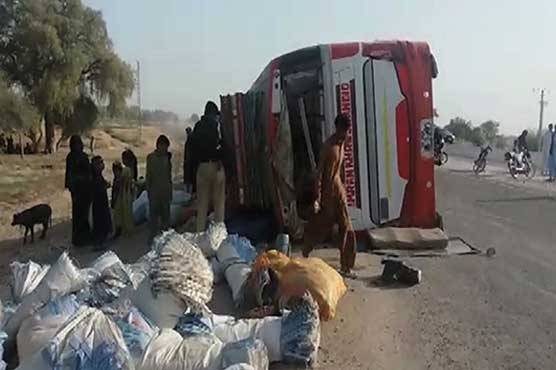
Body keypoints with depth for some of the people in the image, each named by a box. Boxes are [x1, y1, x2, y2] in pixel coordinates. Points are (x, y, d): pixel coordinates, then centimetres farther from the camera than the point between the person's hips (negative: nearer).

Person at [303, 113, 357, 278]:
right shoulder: (328, 146, -18)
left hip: (338, 187, 7)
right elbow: (319, 172, -20)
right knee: (318, 226, 6)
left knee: (347, 228, 4)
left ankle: (346, 267, 11)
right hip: (326, 189, -7)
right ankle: (305, 256, 27)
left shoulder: (341, 143, 6)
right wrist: (317, 198, -22)